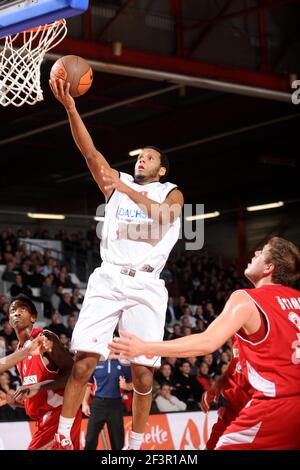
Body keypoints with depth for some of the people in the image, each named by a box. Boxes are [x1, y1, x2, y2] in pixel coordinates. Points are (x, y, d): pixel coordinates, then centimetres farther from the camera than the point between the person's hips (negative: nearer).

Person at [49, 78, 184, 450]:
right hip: (107, 279, 1)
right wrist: (70, 107, -11)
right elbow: (90, 152, 3)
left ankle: (135, 445, 10)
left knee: (142, 374, -3)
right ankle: (62, 440, -8)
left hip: (146, 285, -1)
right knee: (83, 361, -11)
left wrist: (129, 191, -20)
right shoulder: (117, 183, 18)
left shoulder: (171, 193, 14)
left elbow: (163, 216, -11)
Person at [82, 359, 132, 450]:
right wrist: (85, 403, 3)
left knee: (118, 440, 6)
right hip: (98, 403, 0)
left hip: (115, 405, 0)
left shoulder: (124, 364, 1)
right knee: (91, 438, 0)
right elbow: (88, 384, 8)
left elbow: (131, 385, 9)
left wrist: (125, 385, -14)